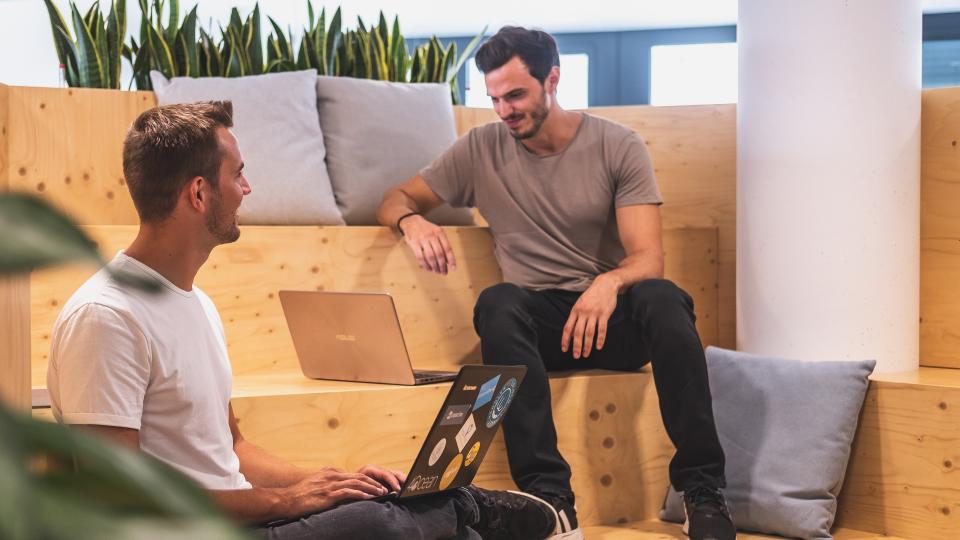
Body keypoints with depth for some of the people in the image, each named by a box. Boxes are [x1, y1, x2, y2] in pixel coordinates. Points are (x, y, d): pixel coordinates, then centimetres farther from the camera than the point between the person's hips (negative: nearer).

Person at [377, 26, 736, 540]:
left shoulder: (618, 146, -1)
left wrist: (610, 283, -33)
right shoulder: (481, 148, 6)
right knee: (498, 302, -34)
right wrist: (412, 221, -14)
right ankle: (548, 497, -41)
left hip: (612, 313, -1)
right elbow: (395, 198, 13)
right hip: (538, 321, 1)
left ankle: (702, 492, -29)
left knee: (661, 298, -35)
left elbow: (648, 258, -9)